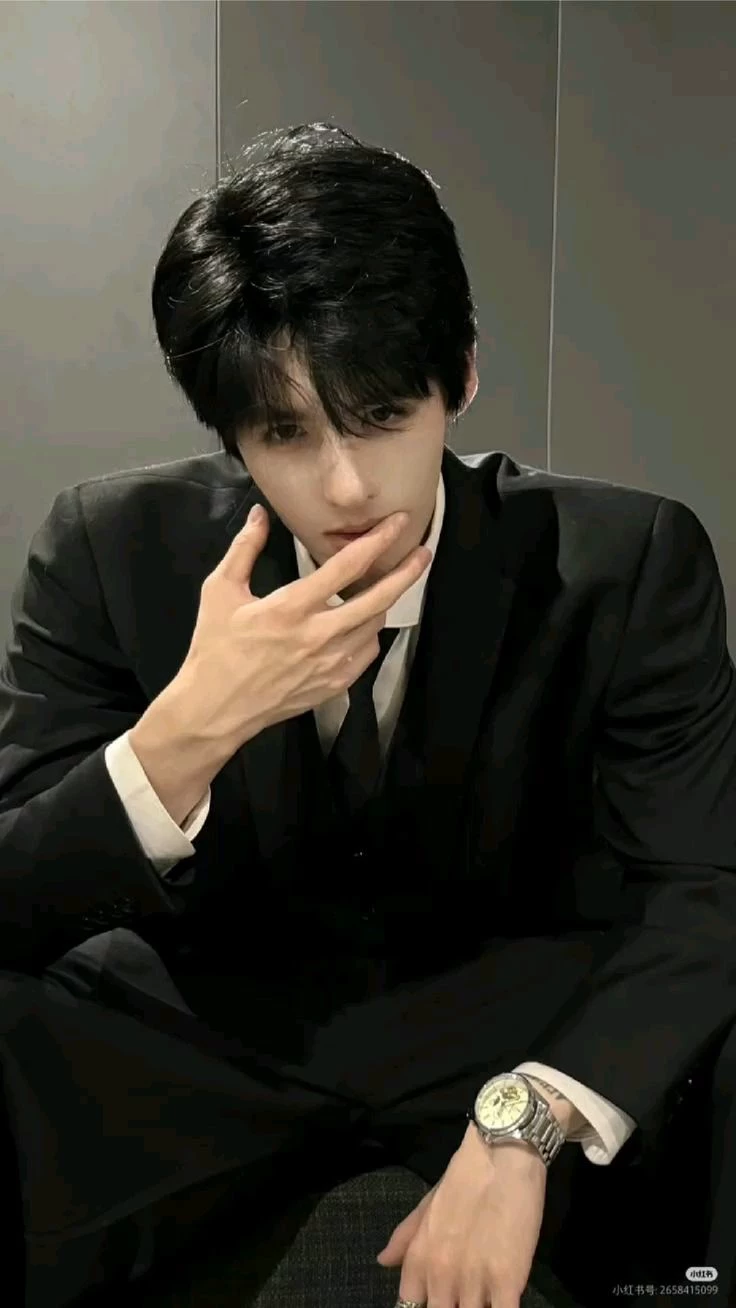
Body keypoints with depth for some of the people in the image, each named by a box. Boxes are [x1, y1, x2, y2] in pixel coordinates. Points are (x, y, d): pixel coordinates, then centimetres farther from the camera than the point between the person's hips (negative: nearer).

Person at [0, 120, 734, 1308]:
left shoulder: (626, 562, -13)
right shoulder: (111, 549, -10)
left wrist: (523, 1121, -31)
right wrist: (190, 727, -31)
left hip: (511, 1024, 0)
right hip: (207, 1019, 1)